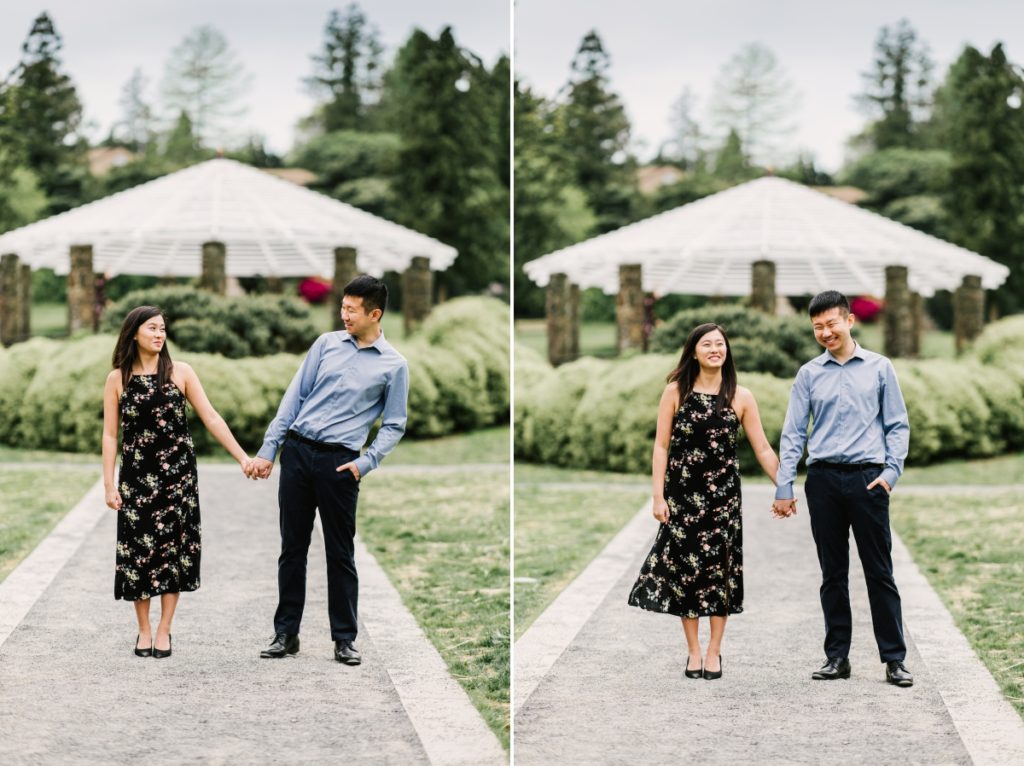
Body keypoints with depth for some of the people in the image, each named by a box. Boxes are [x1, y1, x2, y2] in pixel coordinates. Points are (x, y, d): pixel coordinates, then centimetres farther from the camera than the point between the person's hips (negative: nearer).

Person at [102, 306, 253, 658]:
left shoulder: (180, 373, 0)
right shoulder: (117, 379, 1)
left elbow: (211, 418, -1)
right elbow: (110, 434, 2)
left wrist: (242, 457, -7)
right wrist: (109, 484, -4)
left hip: (177, 473, 0)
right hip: (137, 474, 0)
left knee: (174, 548, 1)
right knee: (138, 549, 1)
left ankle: (163, 630, 10)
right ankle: (143, 630, 13)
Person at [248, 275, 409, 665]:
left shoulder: (394, 365, 1)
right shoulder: (327, 343, 8)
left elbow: (393, 425, 4)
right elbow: (294, 396, 8)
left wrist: (365, 463, -10)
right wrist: (268, 450, 3)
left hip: (338, 461, -3)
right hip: (297, 450, 3)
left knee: (340, 553, 3)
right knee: (292, 546, 7)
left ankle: (345, 639, 12)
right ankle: (286, 633, 14)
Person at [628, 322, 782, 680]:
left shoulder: (740, 397, 0)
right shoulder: (676, 392, -1)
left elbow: (763, 449, 2)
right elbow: (661, 446, -1)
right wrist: (658, 496, -7)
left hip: (723, 493, 0)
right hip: (682, 492, 0)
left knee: (719, 567, 2)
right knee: (684, 566, 2)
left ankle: (714, 651, 14)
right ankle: (693, 650, 12)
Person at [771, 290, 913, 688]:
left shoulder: (878, 368, 5)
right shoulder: (809, 374, 8)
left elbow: (897, 425, 6)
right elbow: (793, 434, 7)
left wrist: (891, 471, -7)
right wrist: (784, 487, 1)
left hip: (867, 477, -2)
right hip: (823, 479, 2)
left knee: (879, 571, 0)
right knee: (833, 573, 7)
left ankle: (894, 659, 3)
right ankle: (837, 657, 13)